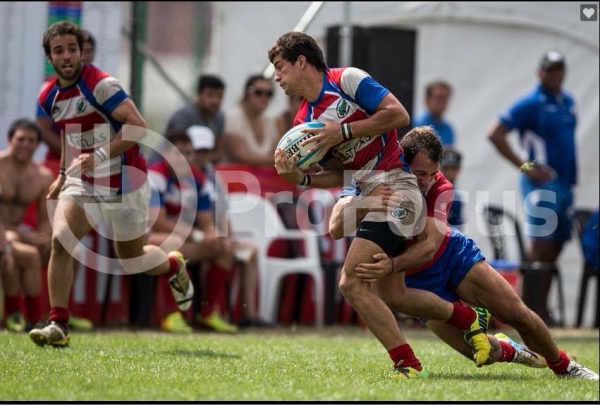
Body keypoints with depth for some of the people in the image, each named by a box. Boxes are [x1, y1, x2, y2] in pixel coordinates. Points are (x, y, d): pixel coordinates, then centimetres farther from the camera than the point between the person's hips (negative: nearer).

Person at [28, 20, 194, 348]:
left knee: (130, 259, 9)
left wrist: (100, 157, -33)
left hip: (122, 181, -5)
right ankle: (58, 325, -16)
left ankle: (174, 266, 44)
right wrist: (63, 176, 18)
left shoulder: (100, 85, -19)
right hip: (82, 182, 5)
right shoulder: (49, 98, 4)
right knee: (60, 241, -18)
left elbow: (137, 126, -26)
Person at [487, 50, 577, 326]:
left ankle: (542, 310, 14)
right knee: (540, 246, -13)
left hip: (564, 184, 8)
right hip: (542, 182, -8)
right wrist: (525, 166, -16)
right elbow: (495, 134, -13)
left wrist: (570, 177, 15)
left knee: (554, 247, 9)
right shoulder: (531, 104, -9)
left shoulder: (568, 102, 15)